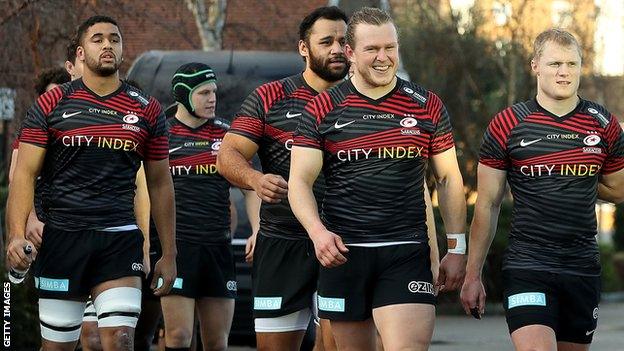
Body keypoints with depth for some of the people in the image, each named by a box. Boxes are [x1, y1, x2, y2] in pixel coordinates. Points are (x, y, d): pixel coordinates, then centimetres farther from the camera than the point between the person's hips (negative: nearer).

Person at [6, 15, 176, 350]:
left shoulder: (146, 110, 9)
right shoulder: (51, 104, 3)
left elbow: (160, 185, 15)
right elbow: (24, 173, 0)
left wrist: (169, 253, 13)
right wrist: (17, 234, -14)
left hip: (120, 239, 1)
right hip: (61, 237, 0)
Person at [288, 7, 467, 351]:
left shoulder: (427, 106, 6)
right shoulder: (323, 109, 3)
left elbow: (449, 179, 12)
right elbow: (299, 181, 0)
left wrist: (457, 248, 7)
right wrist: (318, 231, -18)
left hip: (407, 254, -1)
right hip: (341, 252, 1)